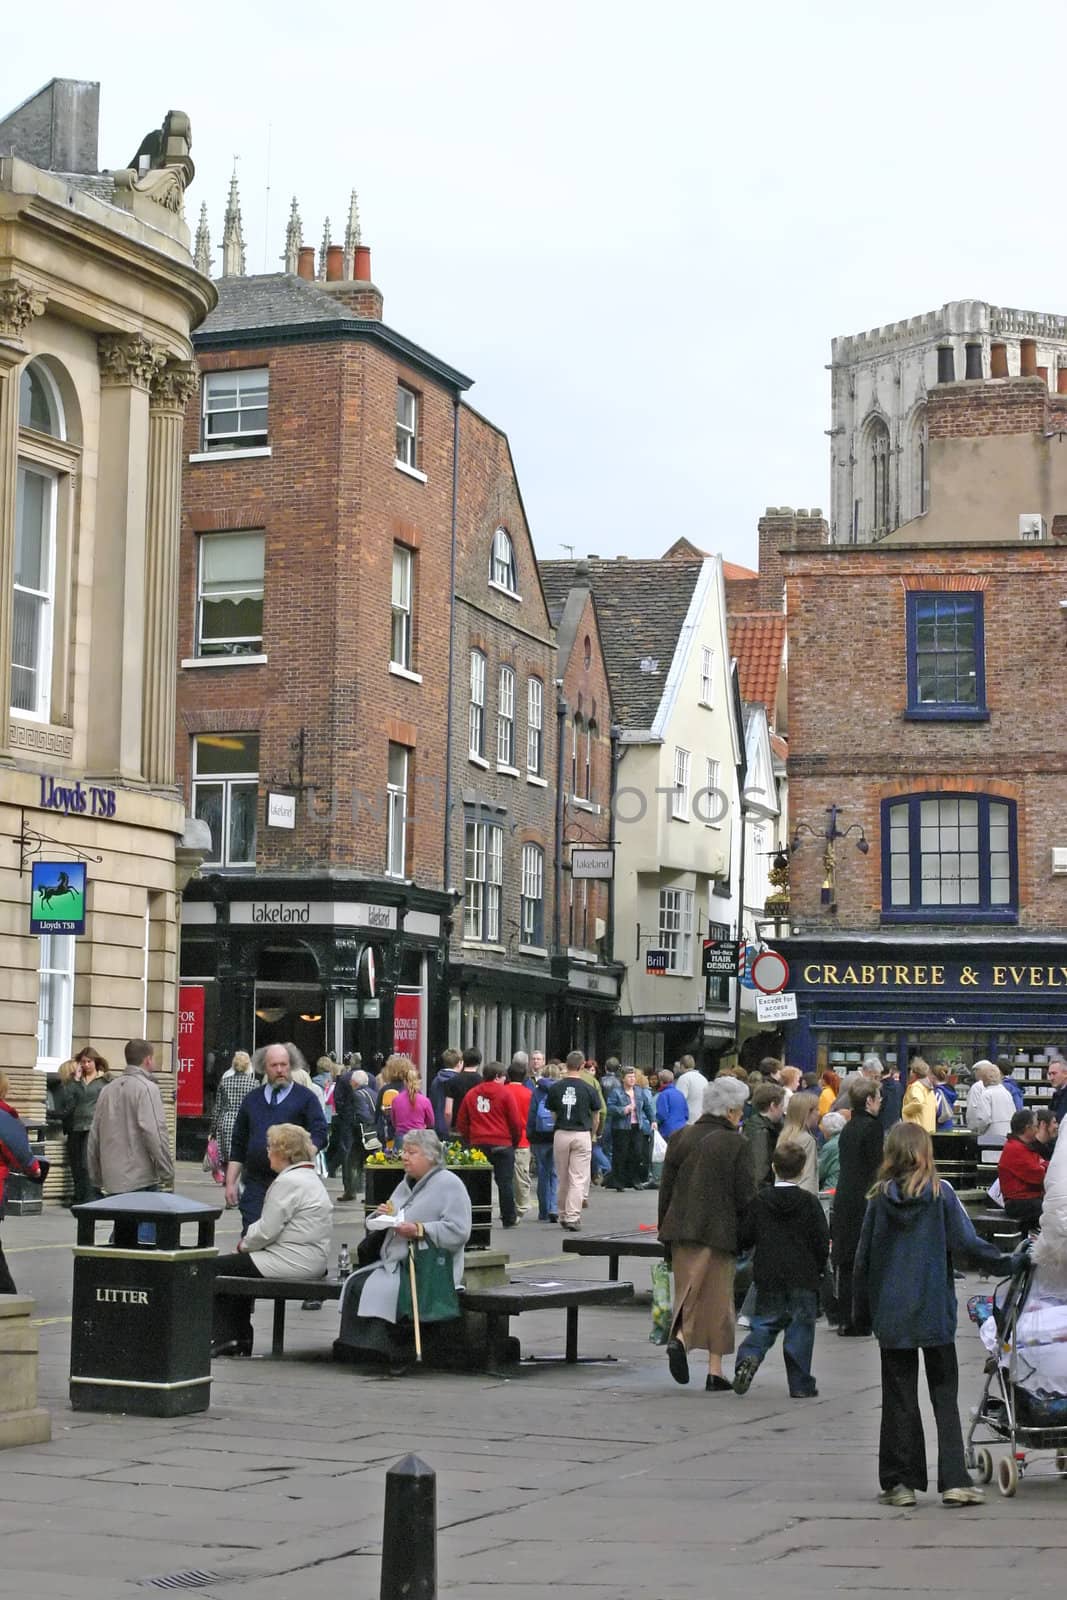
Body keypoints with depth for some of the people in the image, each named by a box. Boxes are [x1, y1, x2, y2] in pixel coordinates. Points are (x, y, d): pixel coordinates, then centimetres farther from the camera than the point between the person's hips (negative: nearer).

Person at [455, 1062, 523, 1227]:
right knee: (505, 1181, 4)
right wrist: (515, 1139, 10)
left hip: (477, 1144, 3)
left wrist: (469, 1140, 19)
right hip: (502, 1144, -3)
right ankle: (509, 1218, 9)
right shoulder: (504, 1093, -4)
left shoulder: (471, 1094, 7)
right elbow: (515, 1122, -5)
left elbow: (461, 1122, 10)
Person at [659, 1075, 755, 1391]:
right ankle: (714, 1370, 8)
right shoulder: (737, 1145, -8)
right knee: (718, 1296, 7)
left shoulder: (680, 1139, 4)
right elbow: (746, 1196, -8)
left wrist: (665, 1231, 15)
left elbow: (666, 1188, 7)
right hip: (720, 1231, -3)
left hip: (681, 1229, 3)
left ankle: (680, 1337, -16)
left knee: (689, 1290, 12)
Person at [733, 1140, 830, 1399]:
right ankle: (800, 1385, 7)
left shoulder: (759, 1200, -1)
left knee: (764, 1324, 11)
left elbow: (744, 1236, 1)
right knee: (800, 1329, 5)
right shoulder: (809, 1202, -6)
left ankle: (749, 1357, -16)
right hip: (802, 1278, -1)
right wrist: (819, 1269, 10)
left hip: (768, 1278, 2)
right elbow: (822, 1240, -5)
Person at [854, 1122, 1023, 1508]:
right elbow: (966, 1245, -11)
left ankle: (900, 1482, 9)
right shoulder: (940, 1193, -6)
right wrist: (1010, 1262, 3)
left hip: (891, 1315, 1)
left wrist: (863, 1309, 11)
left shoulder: (880, 1197, -1)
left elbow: (864, 1257, 2)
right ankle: (954, 1481, -1)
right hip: (935, 1313, -1)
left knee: (898, 1399, 9)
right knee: (945, 1397, 6)